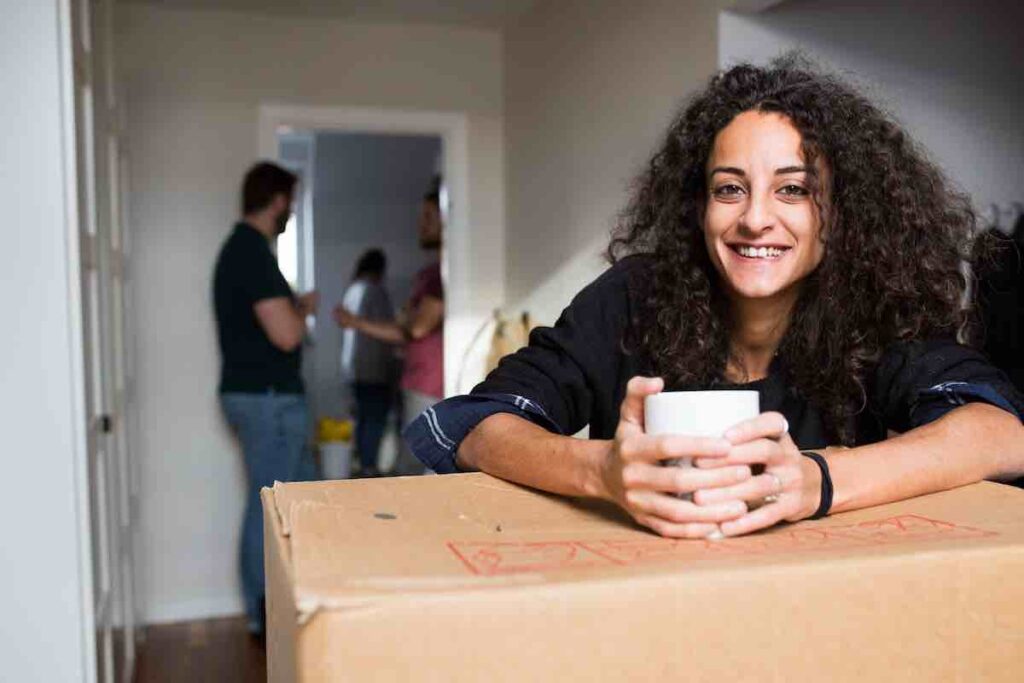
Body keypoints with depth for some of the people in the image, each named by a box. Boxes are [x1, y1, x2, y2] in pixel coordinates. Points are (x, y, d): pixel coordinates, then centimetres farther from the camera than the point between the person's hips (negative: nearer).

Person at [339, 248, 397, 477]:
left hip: (352, 366, 8)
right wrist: (390, 366, -10)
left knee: (363, 418, 11)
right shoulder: (375, 290, -11)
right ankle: (369, 468, -9)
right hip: (374, 366, -8)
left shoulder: (351, 291, 12)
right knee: (376, 419, -7)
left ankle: (364, 466, 15)